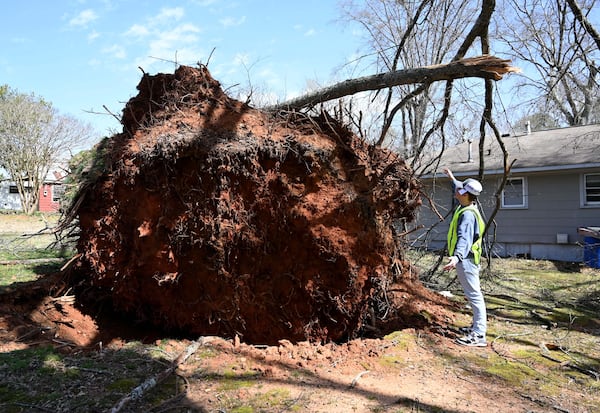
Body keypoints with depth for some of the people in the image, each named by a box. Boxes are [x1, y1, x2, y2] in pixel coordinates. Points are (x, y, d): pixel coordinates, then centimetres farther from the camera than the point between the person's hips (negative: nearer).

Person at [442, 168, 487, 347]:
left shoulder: (468, 214, -23)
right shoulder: (467, 207, 7)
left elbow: (464, 238, -37)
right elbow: (460, 188, 30)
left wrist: (456, 256, -51)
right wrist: (452, 178, 43)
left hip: (465, 260, -11)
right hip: (464, 259, 11)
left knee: (474, 295, -8)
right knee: (473, 295, 19)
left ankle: (479, 336, -4)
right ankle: (477, 326, 31)